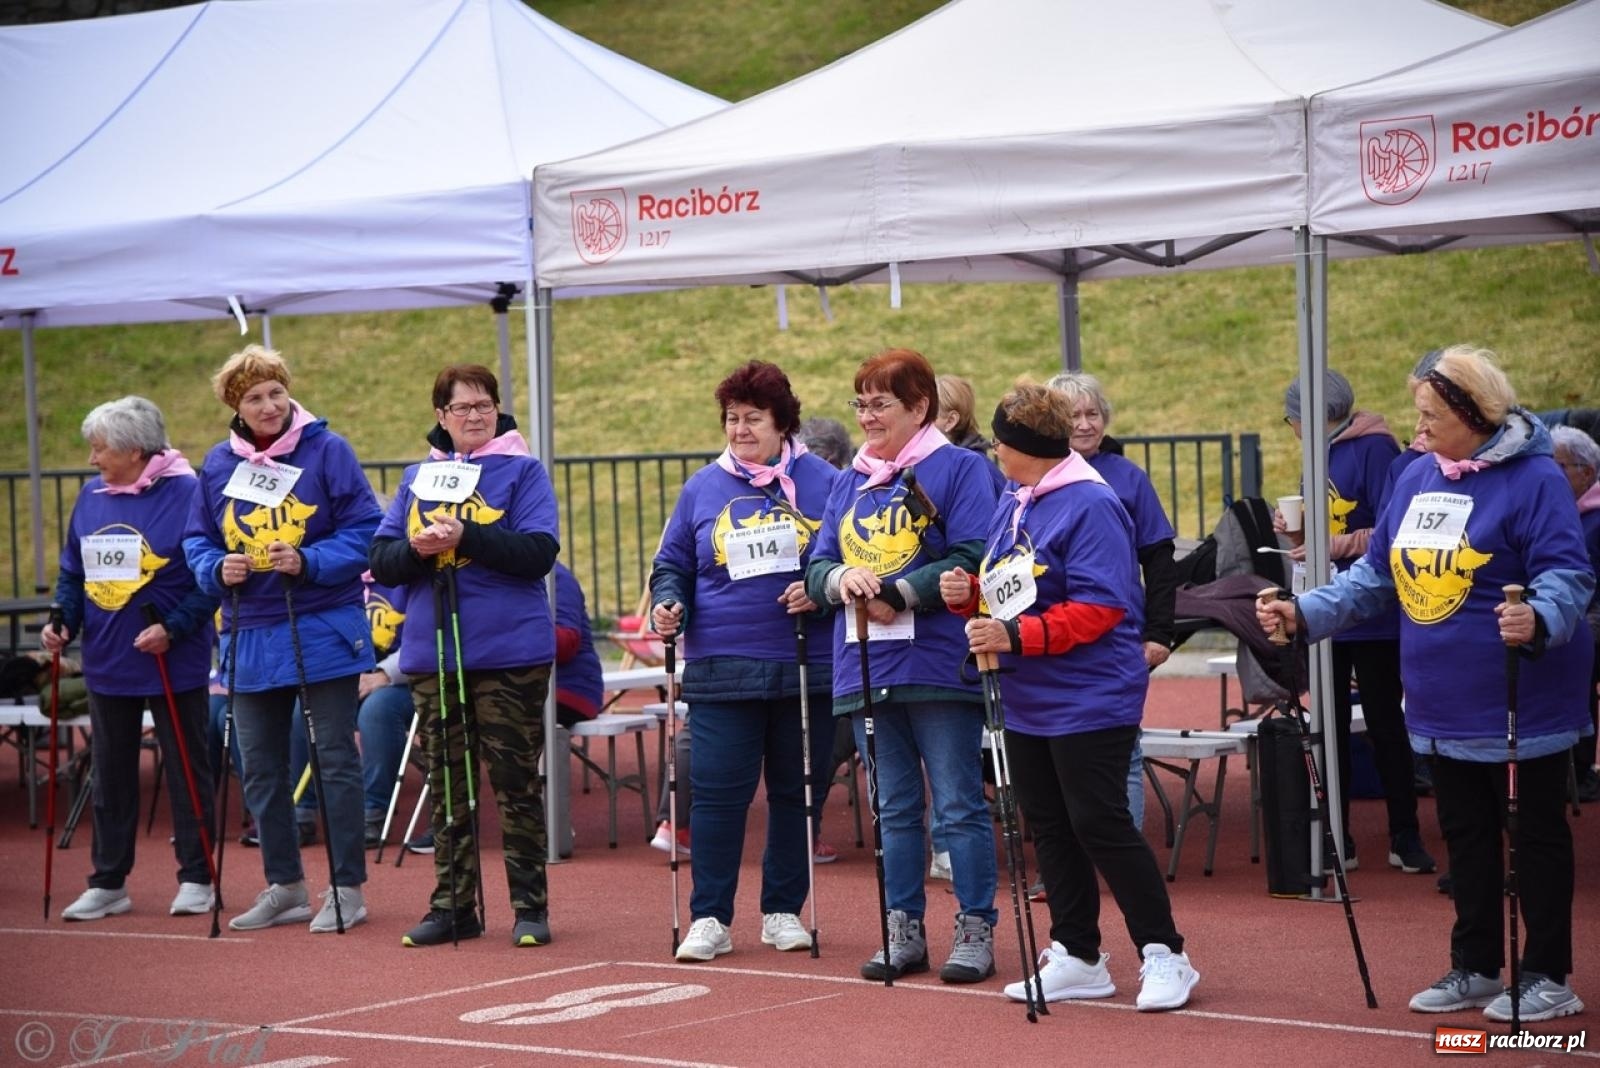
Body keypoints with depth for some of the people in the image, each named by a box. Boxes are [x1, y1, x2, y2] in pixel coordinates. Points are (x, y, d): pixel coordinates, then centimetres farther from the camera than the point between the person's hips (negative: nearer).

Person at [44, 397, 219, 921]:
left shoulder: (185, 494, -14)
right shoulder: (90, 497, 4)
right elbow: (72, 572, 12)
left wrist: (173, 628, -23)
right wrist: (62, 620, -4)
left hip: (173, 663, -6)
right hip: (107, 662, 6)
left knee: (187, 772, 6)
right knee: (110, 776, 12)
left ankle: (195, 879, 15)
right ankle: (107, 883, 20)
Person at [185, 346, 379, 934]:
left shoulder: (327, 450, -6)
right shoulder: (218, 464, 6)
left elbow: (363, 530, -8)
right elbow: (197, 540, 11)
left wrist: (308, 562, -21)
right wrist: (217, 568, -10)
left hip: (322, 632, -5)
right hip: (250, 636, 5)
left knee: (335, 760, 1)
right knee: (259, 768, 11)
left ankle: (347, 887, 8)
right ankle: (284, 886, 23)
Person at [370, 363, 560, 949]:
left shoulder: (522, 471, 0)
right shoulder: (418, 477, 12)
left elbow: (538, 553, -13)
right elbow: (383, 563, 6)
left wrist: (466, 536, -21)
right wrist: (416, 549, -15)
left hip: (509, 654, -4)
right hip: (432, 655, 4)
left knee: (515, 783, -1)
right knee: (447, 785, 9)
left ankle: (531, 907, 6)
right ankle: (452, 906, 17)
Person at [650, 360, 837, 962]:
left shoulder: (822, 483, 3)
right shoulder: (703, 488, 8)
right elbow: (673, 565, 13)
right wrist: (668, 605, -6)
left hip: (806, 669, 0)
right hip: (721, 669, 0)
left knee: (796, 792, 8)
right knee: (716, 791, -5)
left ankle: (784, 911, 19)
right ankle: (709, 919, 2)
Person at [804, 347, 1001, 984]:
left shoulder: (959, 469, -3)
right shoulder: (849, 483, 17)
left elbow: (972, 561, -13)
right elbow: (817, 566, 13)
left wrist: (900, 593, -17)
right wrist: (841, 580, -10)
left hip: (939, 666, -6)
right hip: (865, 670, 6)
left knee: (959, 805, -3)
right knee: (894, 809, 10)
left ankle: (976, 931, 3)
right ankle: (904, 931, 15)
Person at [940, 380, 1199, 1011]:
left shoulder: (1090, 506, -15)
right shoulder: (1010, 508, 13)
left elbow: (1098, 609, -22)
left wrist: (1014, 635, -26)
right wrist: (968, 593, -2)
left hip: (1089, 698, -9)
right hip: (1026, 700, 9)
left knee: (1099, 823, -9)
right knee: (1049, 828, 11)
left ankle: (1165, 956, 0)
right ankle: (1077, 957, 19)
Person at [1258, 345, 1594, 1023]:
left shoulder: (1533, 479, -14)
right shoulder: (1417, 480, 8)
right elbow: (1376, 574, 14)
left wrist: (1539, 619, -40)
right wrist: (1305, 614, 3)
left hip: (1520, 704, -7)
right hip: (1443, 707, 7)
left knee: (1536, 836, 3)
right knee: (1466, 837, 15)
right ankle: (1476, 967, 26)